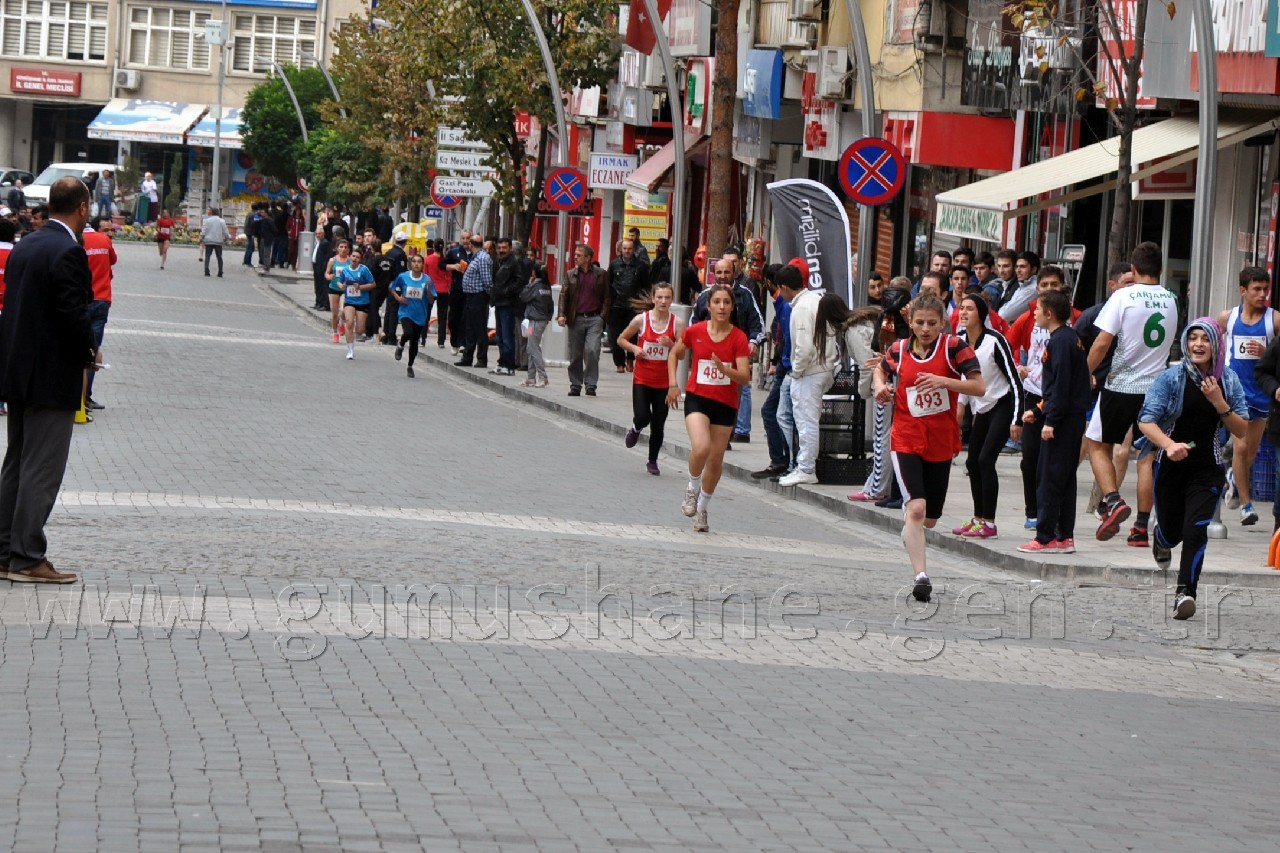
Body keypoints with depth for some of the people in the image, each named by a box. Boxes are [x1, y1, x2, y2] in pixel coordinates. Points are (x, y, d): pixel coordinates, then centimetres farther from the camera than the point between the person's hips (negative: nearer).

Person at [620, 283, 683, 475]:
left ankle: (652, 461, 26)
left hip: (664, 382, 1)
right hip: (642, 378, -1)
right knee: (642, 417, -15)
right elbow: (621, 339, 7)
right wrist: (634, 348, -11)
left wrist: (671, 344, -21)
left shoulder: (677, 323, -5)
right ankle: (636, 429, 23)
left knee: (658, 425, 6)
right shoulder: (641, 320, -6)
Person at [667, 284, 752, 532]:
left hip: (726, 403, 1)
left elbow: (745, 377, -13)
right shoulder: (695, 331, -5)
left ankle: (702, 509, 30)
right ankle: (692, 489, 3)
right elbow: (674, 354, 14)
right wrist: (673, 384, 4)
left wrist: (725, 369, -32)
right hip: (697, 397, -1)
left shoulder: (739, 338, -8)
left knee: (716, 459, 8)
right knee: (701, 448, -26)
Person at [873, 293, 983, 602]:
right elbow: (881, 370, 23)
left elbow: (979, 387, -13)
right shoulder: (898, 351, 0)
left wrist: (944, 381, -26)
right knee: (916, 508, -20)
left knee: (929, 519, 14)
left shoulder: (954, 347, -7)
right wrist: (881, 387, 2)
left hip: (942, 443, 1)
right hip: (906, 440, -1)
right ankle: (920, 576, -24)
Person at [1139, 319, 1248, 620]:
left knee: (1196, 529, -15)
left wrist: (1220, 404, -16)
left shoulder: (1229, 381, 0)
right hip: (1171, 464, -1)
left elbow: (1242, 431, 0)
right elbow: (1146, 420, -16)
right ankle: (1159, 538, 49)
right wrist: (1169, 444, -35)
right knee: (1172, 531, 12)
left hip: (1207, 469, 1)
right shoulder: (1171, 377, -9)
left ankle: (1185, 592, -10)